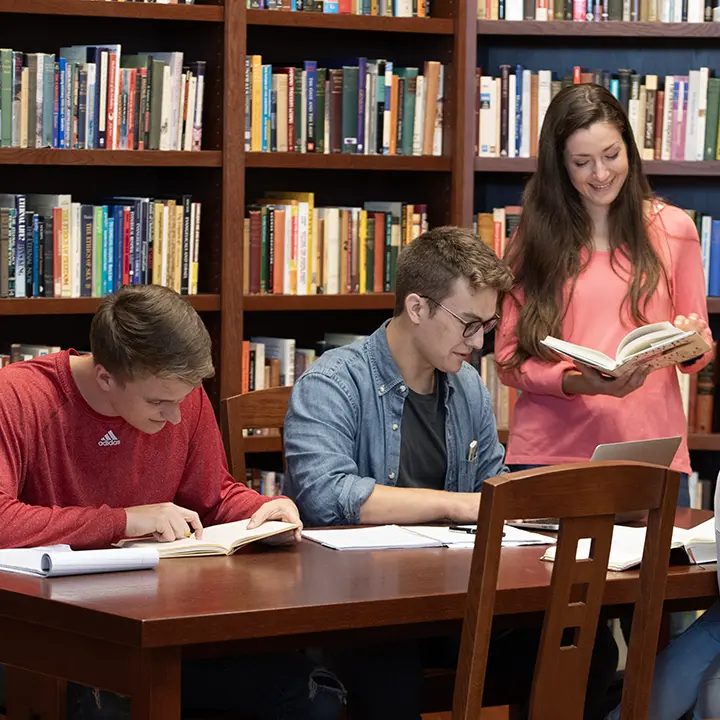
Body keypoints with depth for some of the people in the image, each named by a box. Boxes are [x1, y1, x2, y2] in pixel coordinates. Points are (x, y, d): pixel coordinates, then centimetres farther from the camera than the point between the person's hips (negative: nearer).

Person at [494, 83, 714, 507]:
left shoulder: (673, 229, 7)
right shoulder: (534, 242, 5)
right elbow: (509, 359, 1)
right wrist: (579, 383, -17)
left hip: (652, 454, 0)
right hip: (548, 454, 0)